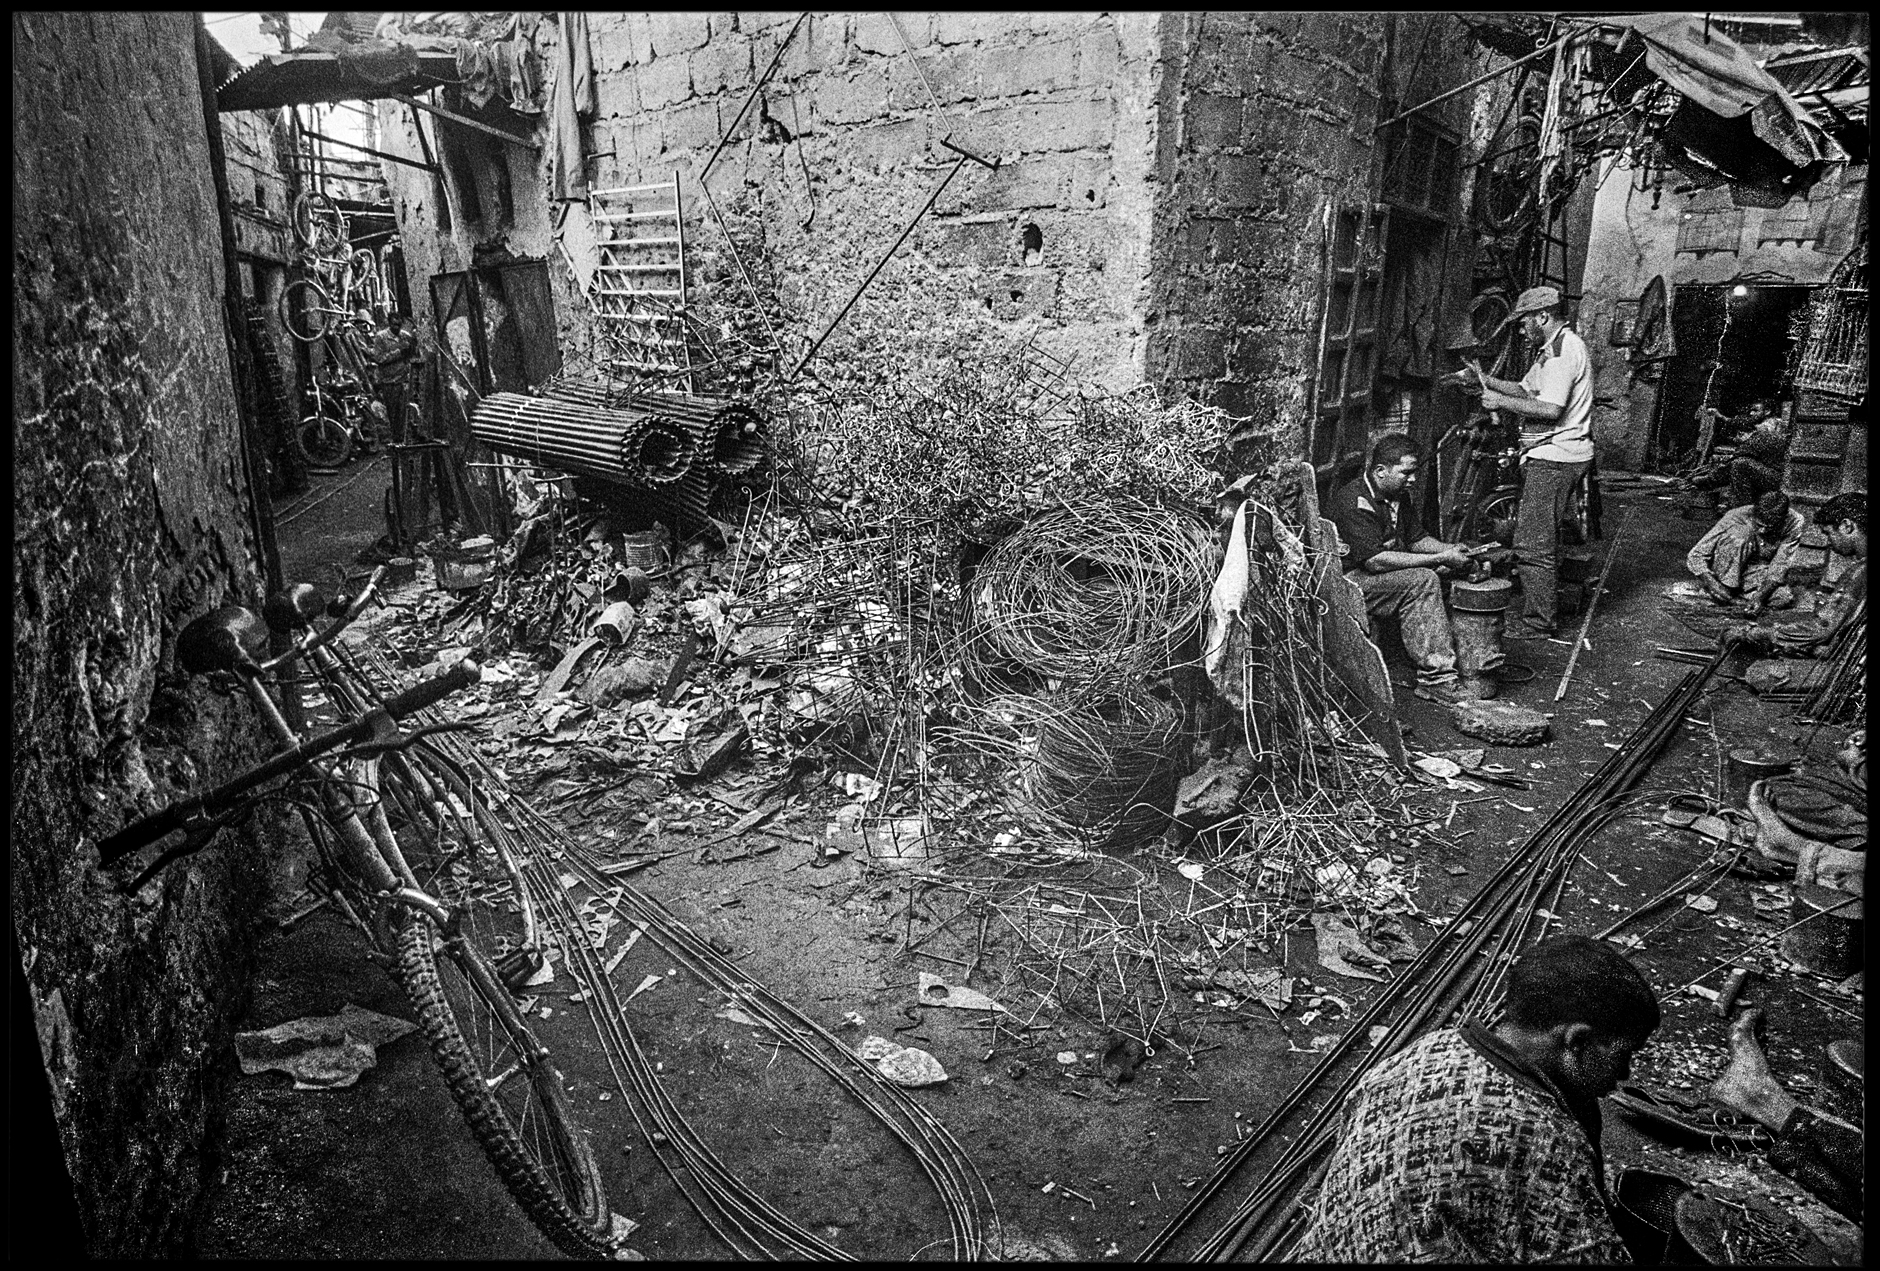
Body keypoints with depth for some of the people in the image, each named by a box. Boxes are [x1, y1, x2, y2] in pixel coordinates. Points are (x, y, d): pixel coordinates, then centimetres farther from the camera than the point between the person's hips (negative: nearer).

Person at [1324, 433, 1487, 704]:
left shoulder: (1397, 495, 9)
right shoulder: (1355, 502, -22)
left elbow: (1417, 538, 17)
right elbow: (1375, 560, -29)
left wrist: (1451, 550, -4)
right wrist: (1440, 559, -25)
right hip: (1345, 579, -9)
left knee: (1442, 578, -5)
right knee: (1422, 581, -26)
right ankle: (1436, 678, -25)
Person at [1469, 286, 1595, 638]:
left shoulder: (1564, 349, -16)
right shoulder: (1552, 349, 19)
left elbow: (1551, 409, -24)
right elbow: (1525, 389, 18)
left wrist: (1501, 402, -17)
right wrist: (1487, 380, 6)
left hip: (1554, 459, -11)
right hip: (1549, 456, 11)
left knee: (1533, 543, -8)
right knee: (1539, 539, 17)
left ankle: (1537, 622, -2)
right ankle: (1543, 609, 26)